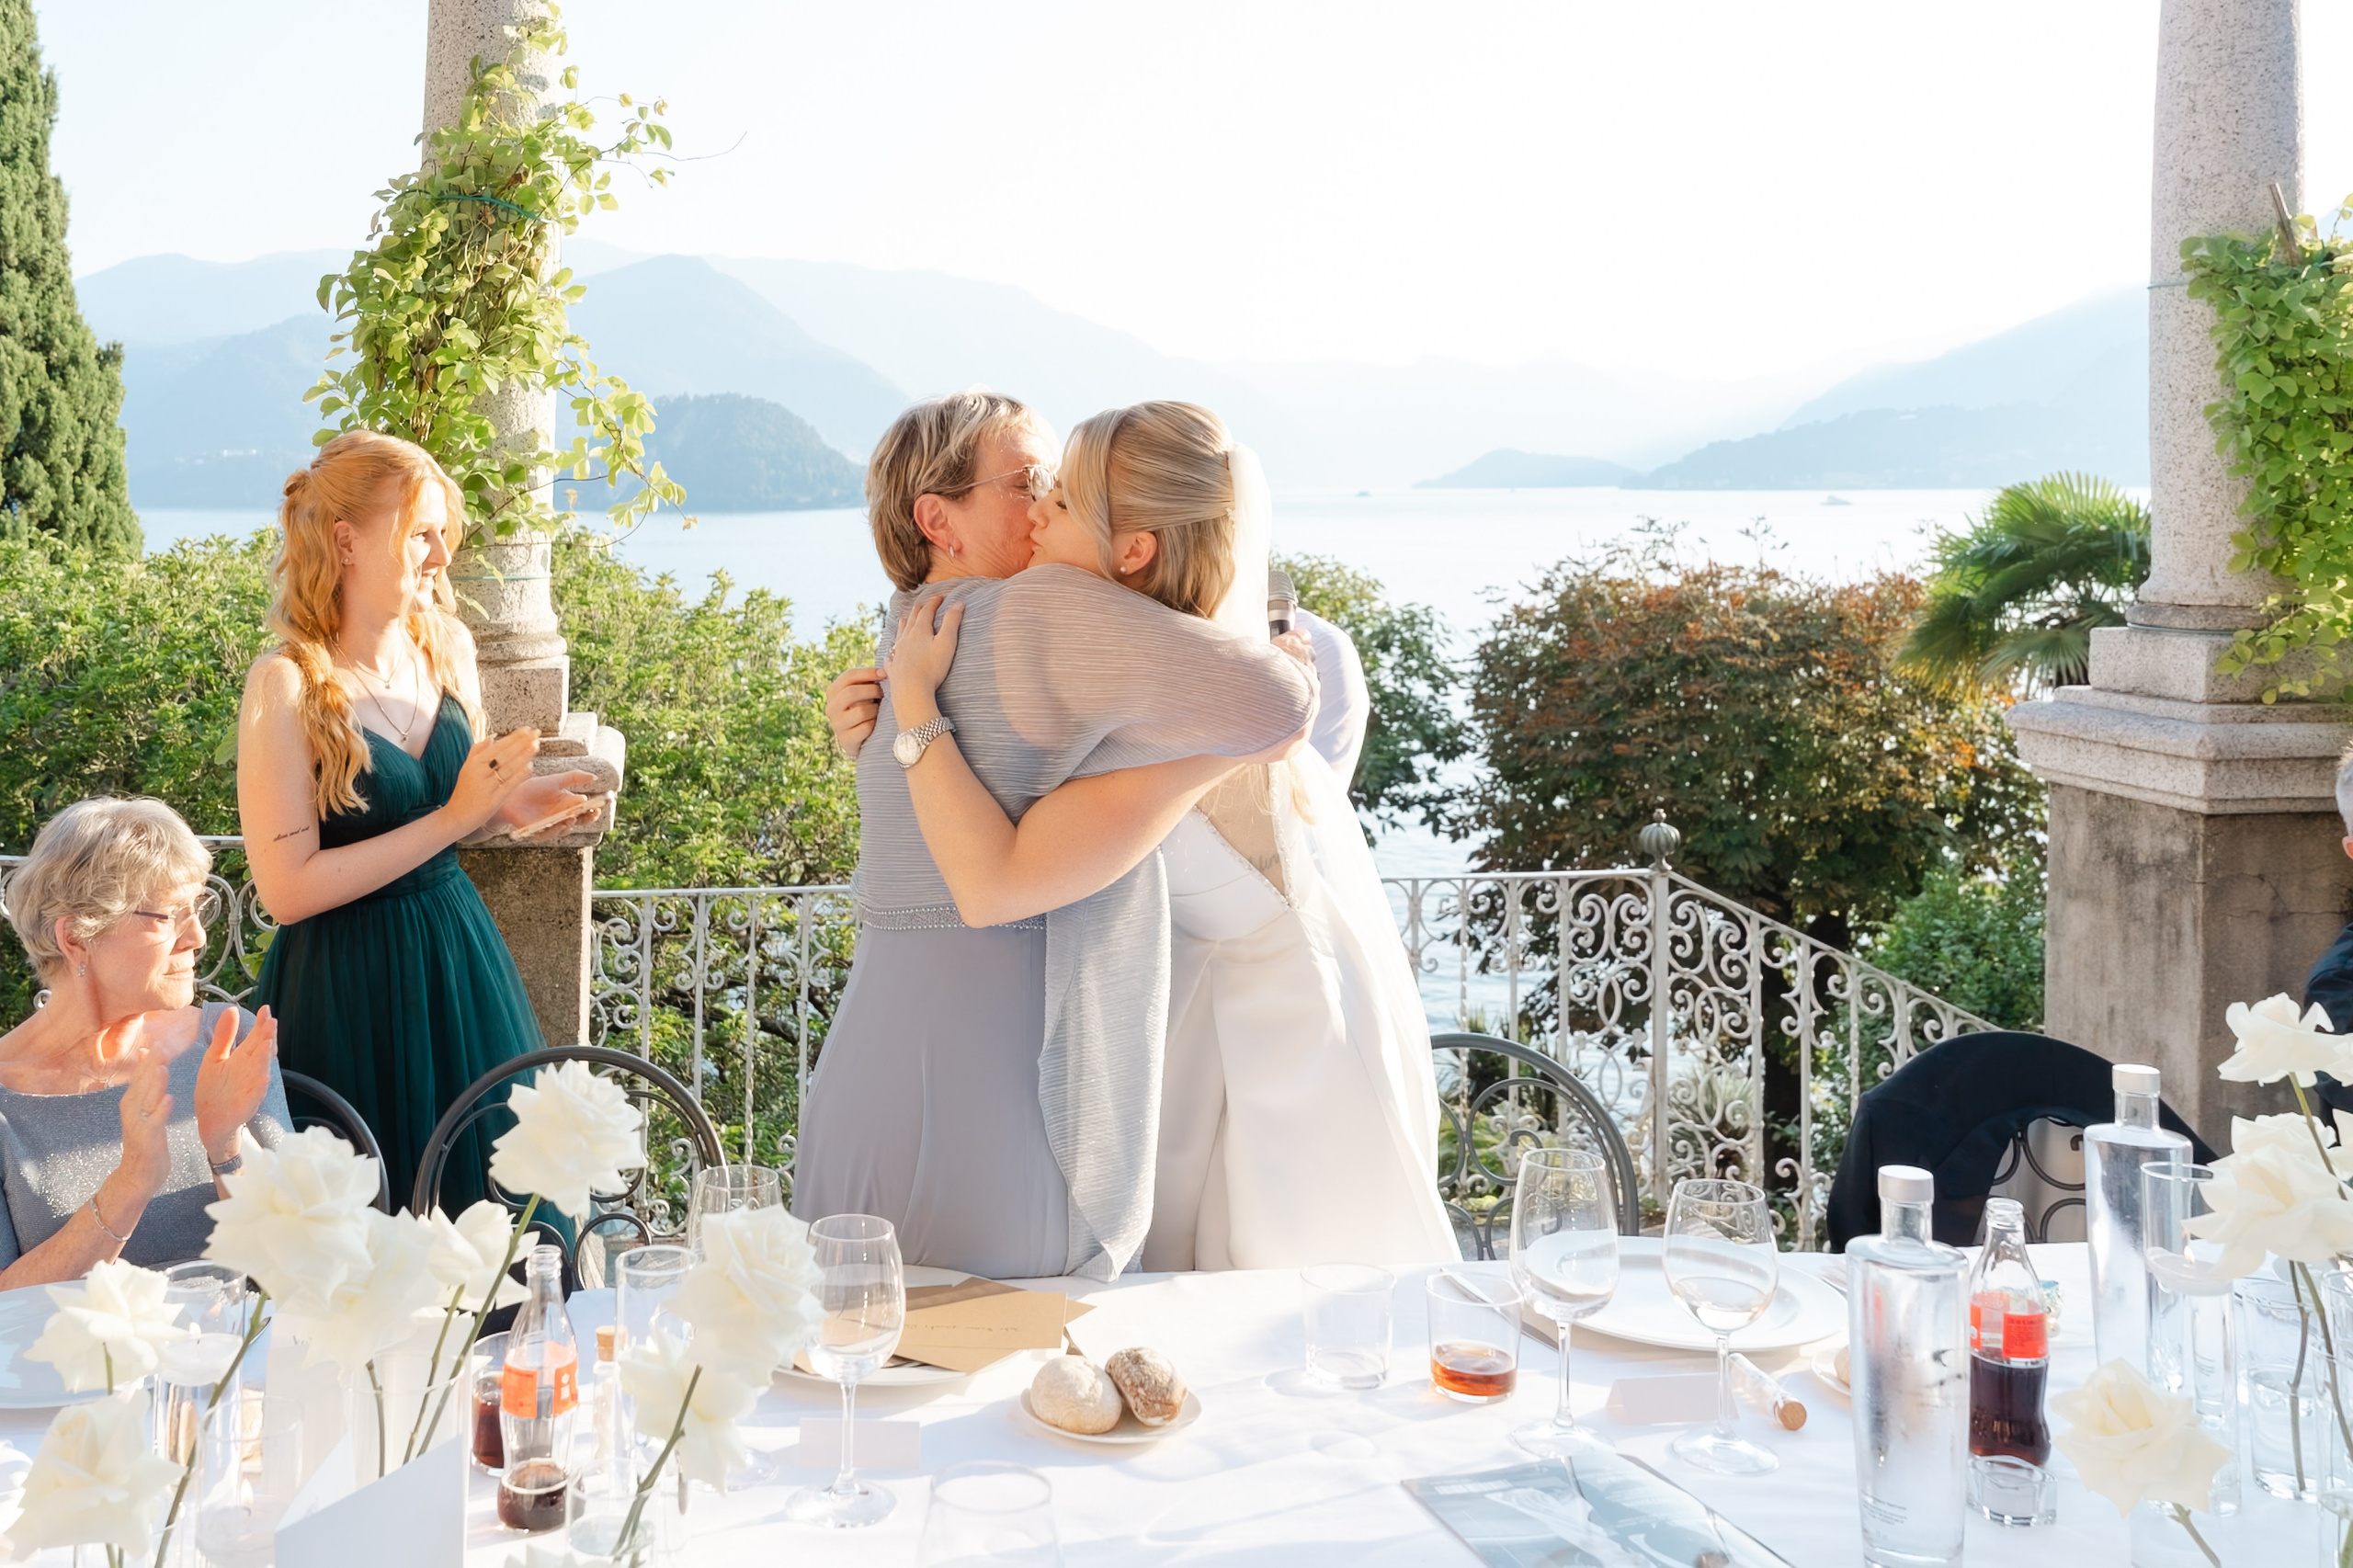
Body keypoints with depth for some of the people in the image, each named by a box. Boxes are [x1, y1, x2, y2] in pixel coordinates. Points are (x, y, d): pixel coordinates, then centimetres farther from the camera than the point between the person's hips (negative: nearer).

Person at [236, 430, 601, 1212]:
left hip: (459, 972, 6)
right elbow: (287, 890, -20)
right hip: (347, 996, -6)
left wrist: (507, 807, -2)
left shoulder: (447, 646, 3)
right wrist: (452, 819, -20)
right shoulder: (287, 685, -16)